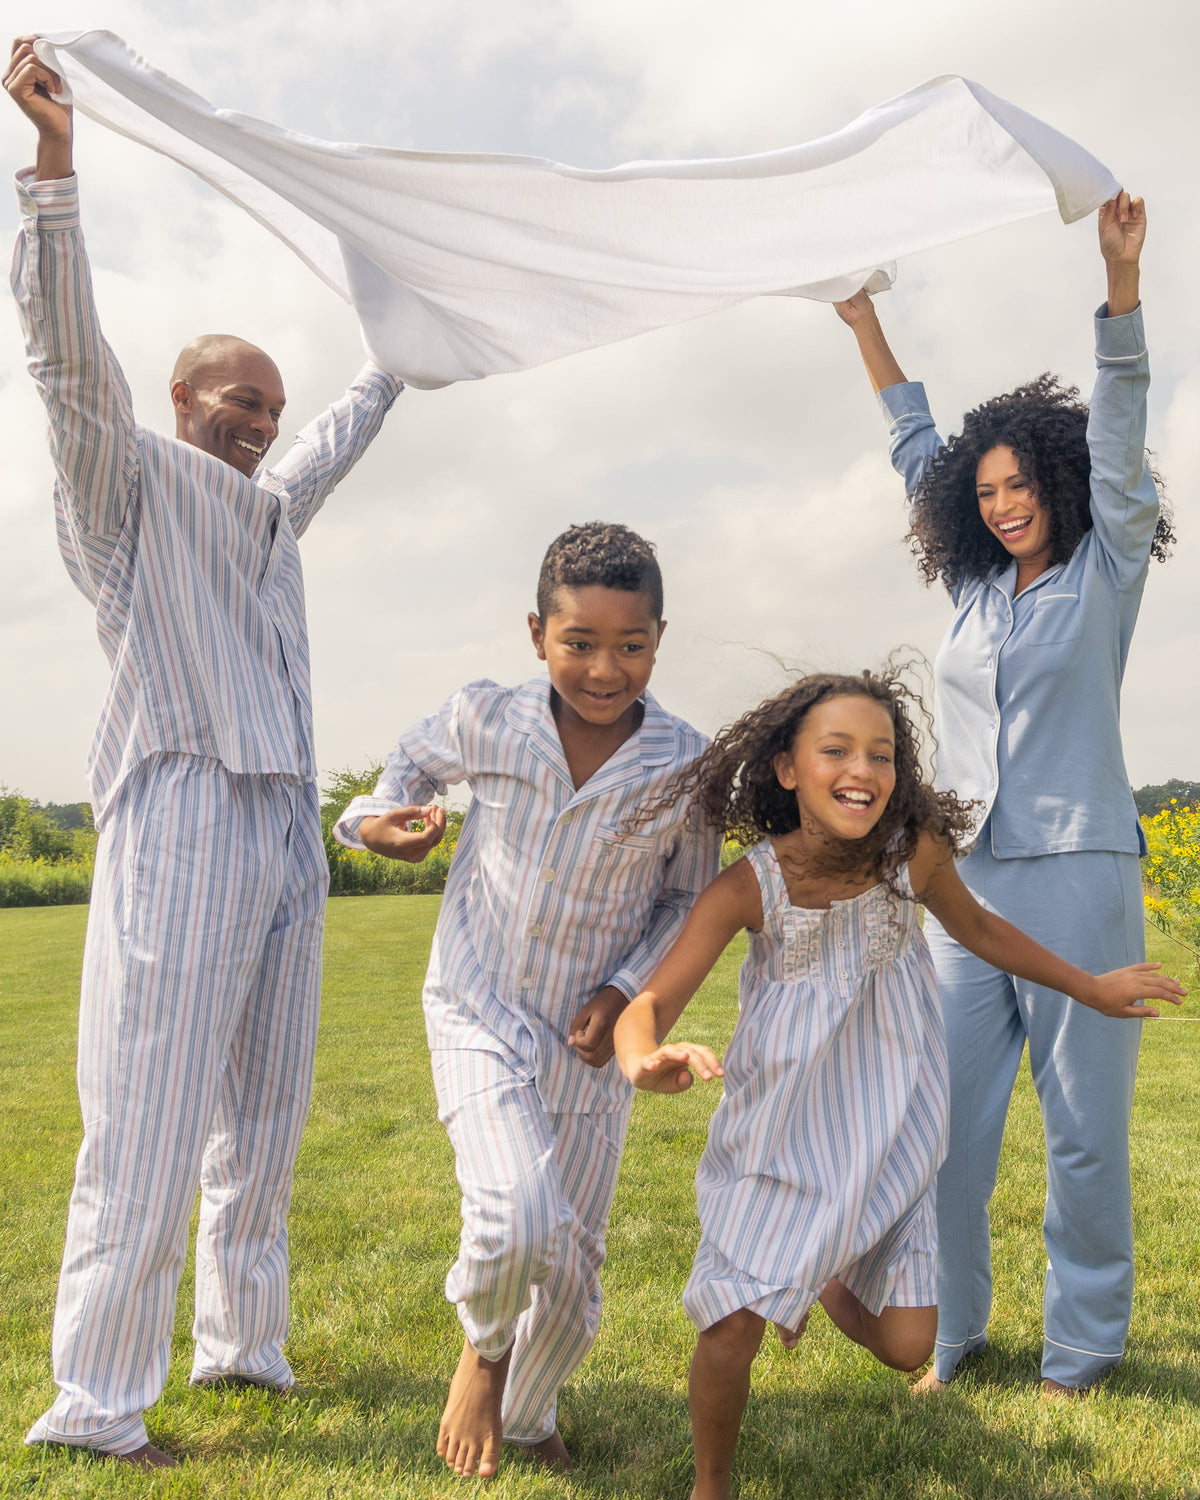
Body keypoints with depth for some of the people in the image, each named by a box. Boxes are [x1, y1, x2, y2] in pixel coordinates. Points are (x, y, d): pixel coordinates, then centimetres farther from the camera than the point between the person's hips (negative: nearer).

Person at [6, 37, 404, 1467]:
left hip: (288, 827, 8)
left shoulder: (274, 507, 23)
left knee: (264, 1114, 11)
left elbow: (344, 431, 42)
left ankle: (244, 1345, 22)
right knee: (149, 1123, -7)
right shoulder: (134, 477, 4)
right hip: (182, 823, -7)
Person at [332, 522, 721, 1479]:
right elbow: (415, 764, 11)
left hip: (592, 1040, 2)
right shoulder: (485, 722, -12)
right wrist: (376, 821, -9)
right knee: (518, 1221, -24)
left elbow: (690, 898, 3)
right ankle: (484, 1343, 13)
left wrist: (624, 990, -10)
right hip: (481, 1015, -1)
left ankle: (526, 1416, 43)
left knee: (573, 1275, 10)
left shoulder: (685, 763, -12)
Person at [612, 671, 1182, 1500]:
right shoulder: (748, 887, -20)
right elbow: (651, 1004, -22)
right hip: (781, 1127, -2)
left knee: (907, 1347, 3)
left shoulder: (915, 851, -15)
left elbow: (977, 926, 7)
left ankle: (823, 1278, 40)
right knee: (732, 1330, -7)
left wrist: (1092, 988, 18)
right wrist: (647, 1060, -47)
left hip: (886, 1128, 2)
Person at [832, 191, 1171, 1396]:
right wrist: (866, 326, 24)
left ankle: (1080, 1351, 19)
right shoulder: (974, 584, 14)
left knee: (1084, 1127, 3)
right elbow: (918, 455, 20)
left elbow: (1116, 443, -6)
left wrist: (1120, 278, -16)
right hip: (966, 880, 4)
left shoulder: (1106, 574, 4)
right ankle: (946, 1331, 20)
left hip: (1077, 880, -4)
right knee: (947, 1121, 5)